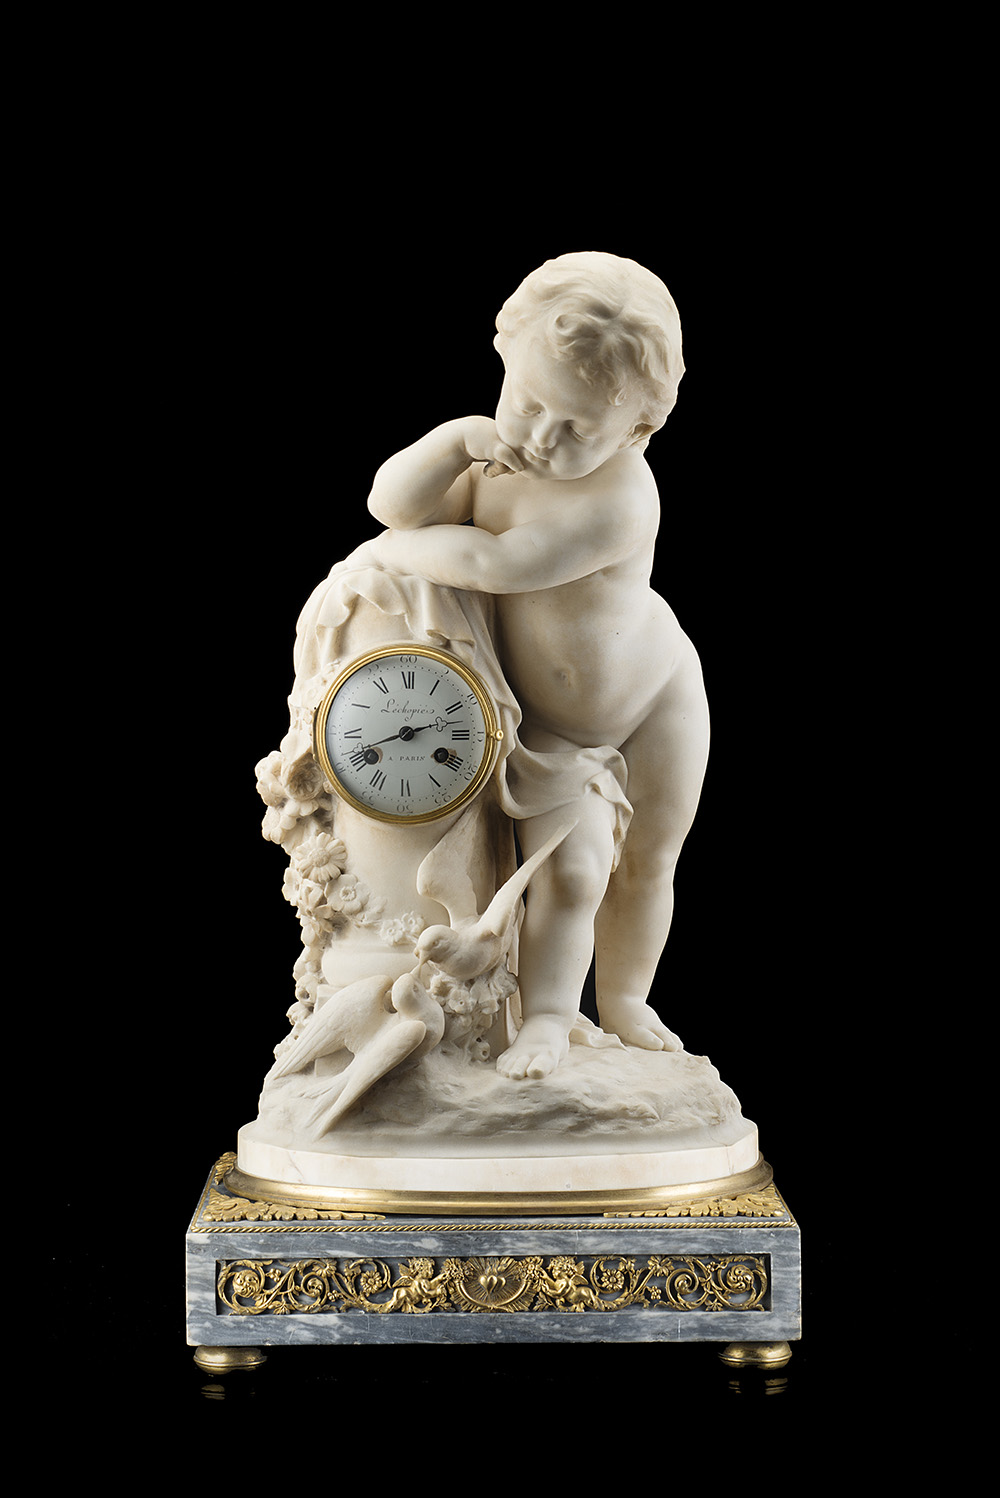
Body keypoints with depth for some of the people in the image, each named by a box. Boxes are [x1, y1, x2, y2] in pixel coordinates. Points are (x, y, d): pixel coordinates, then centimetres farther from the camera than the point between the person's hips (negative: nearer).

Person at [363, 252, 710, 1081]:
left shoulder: (619, 501, -37)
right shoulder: (498, 457, -16)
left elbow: (493, 565, -40)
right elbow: (391, 506, -19)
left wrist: (402, 552, -24)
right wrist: (459, 439, -34)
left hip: (655, 699, -2)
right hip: (546, 721, 2)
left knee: (648, 860, 12)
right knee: (569, 867, -11)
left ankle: (624, 998, 34)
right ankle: (547, 1017, 3)